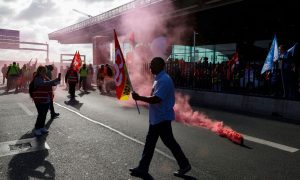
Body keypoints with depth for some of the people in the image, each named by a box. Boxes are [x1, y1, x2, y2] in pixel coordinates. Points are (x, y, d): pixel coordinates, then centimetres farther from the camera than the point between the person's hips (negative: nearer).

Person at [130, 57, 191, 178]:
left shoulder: (164, 80, -22)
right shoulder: (159, 78, 12)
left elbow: (156, 99, -29)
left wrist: (139, 97, -22)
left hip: (162, 117, -10)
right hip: (157, 117, 10)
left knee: (169, 142, 4)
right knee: (149, 142, 13)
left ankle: (184, 165, 23)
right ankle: (143, 168, 23)